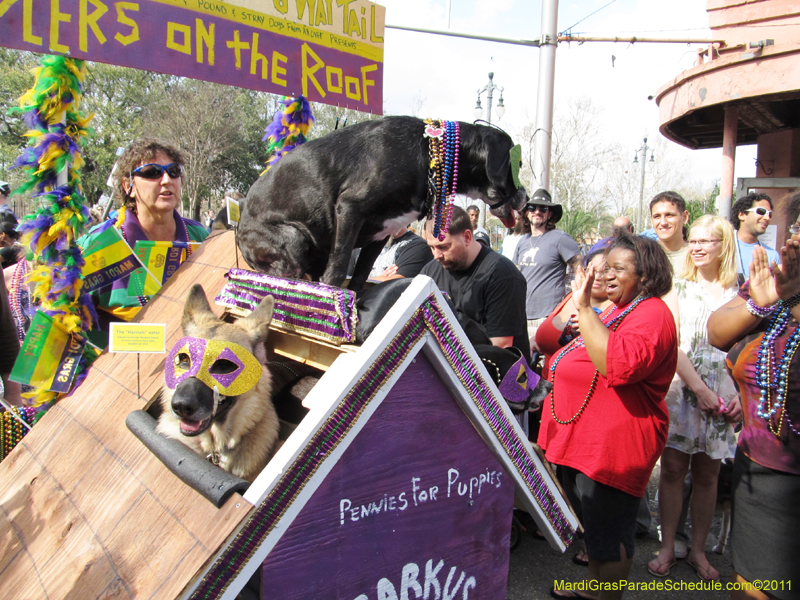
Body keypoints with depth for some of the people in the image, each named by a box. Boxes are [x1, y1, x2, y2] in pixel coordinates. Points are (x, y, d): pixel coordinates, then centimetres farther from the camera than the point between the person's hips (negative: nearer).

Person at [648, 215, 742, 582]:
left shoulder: (739, 293, 6)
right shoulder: (677, 287, 3)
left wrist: (742, 395, -7)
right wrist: (699, 388, -11)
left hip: (724, 394, 1)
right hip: (681, 387, -1)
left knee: (707, 474, 9)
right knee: (673, 469, 3)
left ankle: (698, 551, 24)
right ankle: (667, 548, 16)